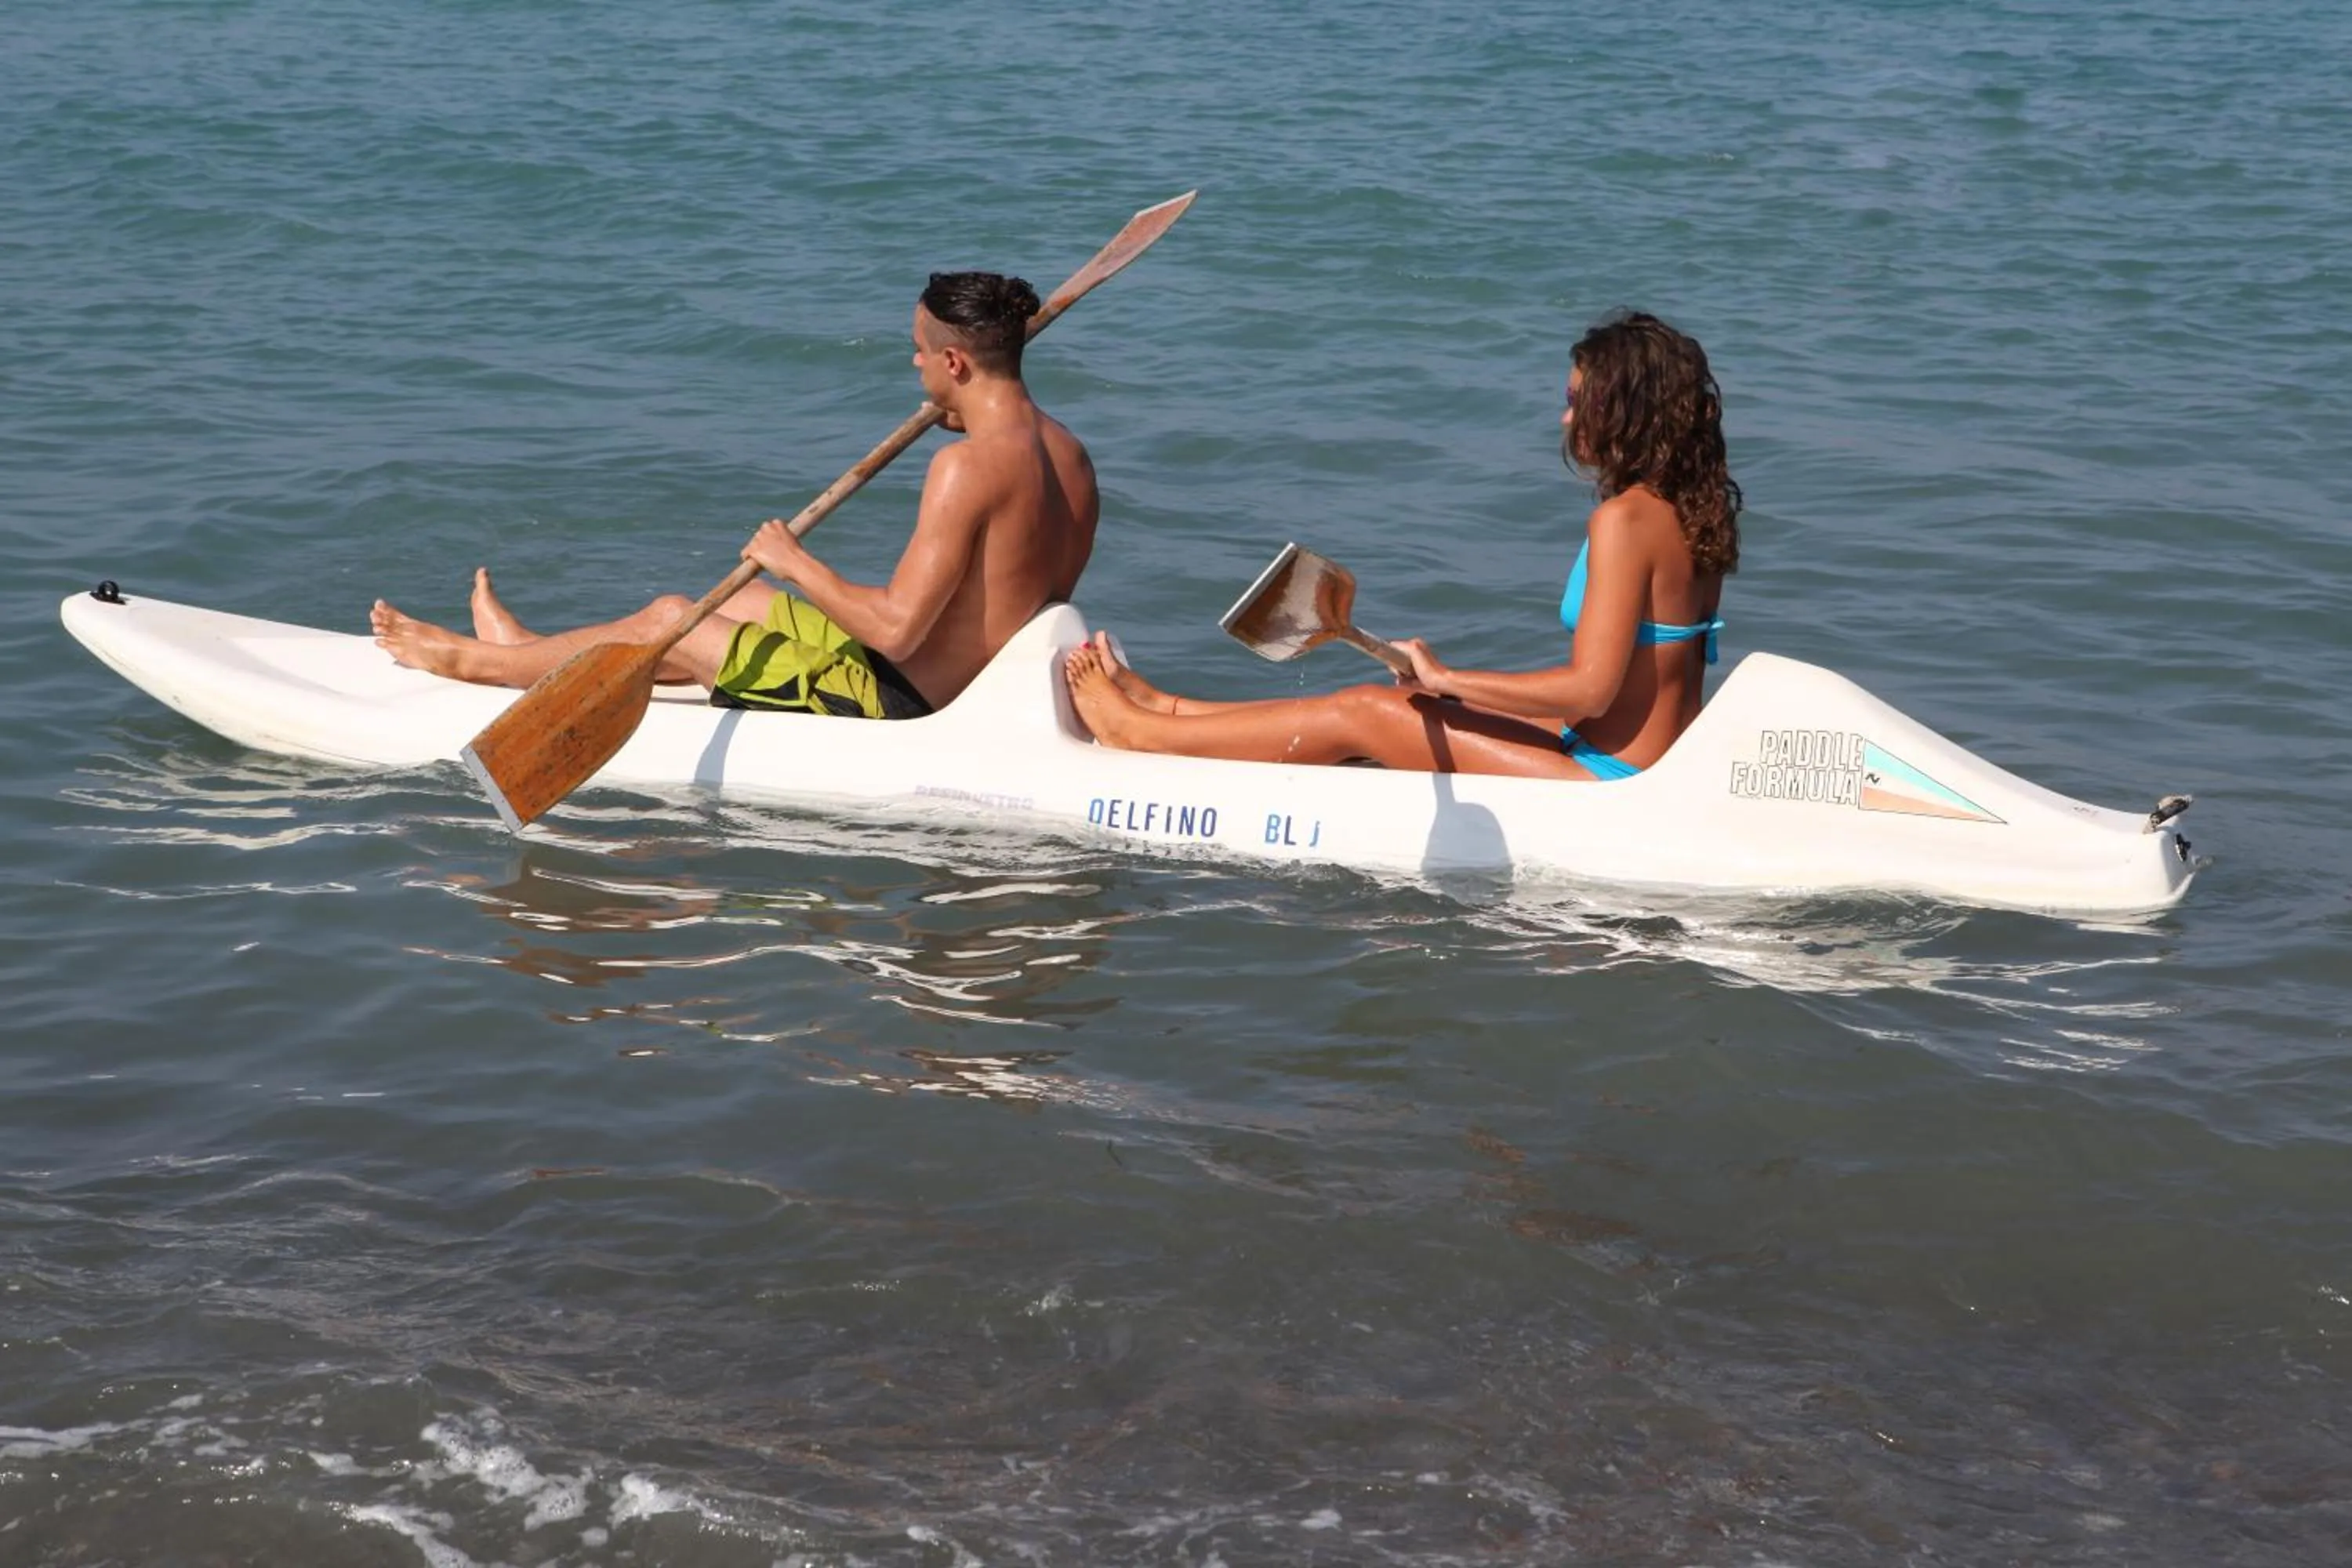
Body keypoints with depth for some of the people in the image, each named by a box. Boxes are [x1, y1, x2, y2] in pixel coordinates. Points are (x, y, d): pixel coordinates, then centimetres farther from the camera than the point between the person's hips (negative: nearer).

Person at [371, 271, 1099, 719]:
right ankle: (531, 655, 44)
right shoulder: (1067, 453, 1)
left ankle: (477, 662, 30)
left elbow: (896, 629, -30)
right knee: (741, 604, 26)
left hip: (897, 710, -9)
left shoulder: (967, 465, -27)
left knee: (668, 620, 7)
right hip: (978, 691, 9)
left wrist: (796, 563, -14)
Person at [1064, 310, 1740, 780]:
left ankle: (1140, 731, 15)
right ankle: (1166, 710, 28)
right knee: (1391, 706, 16)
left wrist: (1444, 678, -15)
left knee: (1363, 714, 1)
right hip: (1650, 770, 9)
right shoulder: (1691, 510, 8)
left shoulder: (1624, 520, -21)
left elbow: (1589, 688, -25)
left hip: (1608, 787, -9)